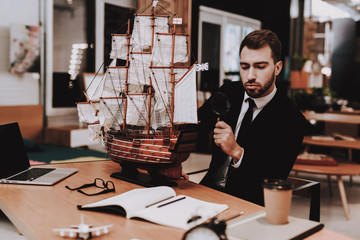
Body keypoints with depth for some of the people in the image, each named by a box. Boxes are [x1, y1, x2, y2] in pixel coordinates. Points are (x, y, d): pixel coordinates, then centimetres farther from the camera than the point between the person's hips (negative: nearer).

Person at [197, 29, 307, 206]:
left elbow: (275, 182, -16)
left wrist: (237, 151, -28)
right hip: (210, 188, 4)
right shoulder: (228, 93, 4)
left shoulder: (291, 120, -12)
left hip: (248, 202, -4)